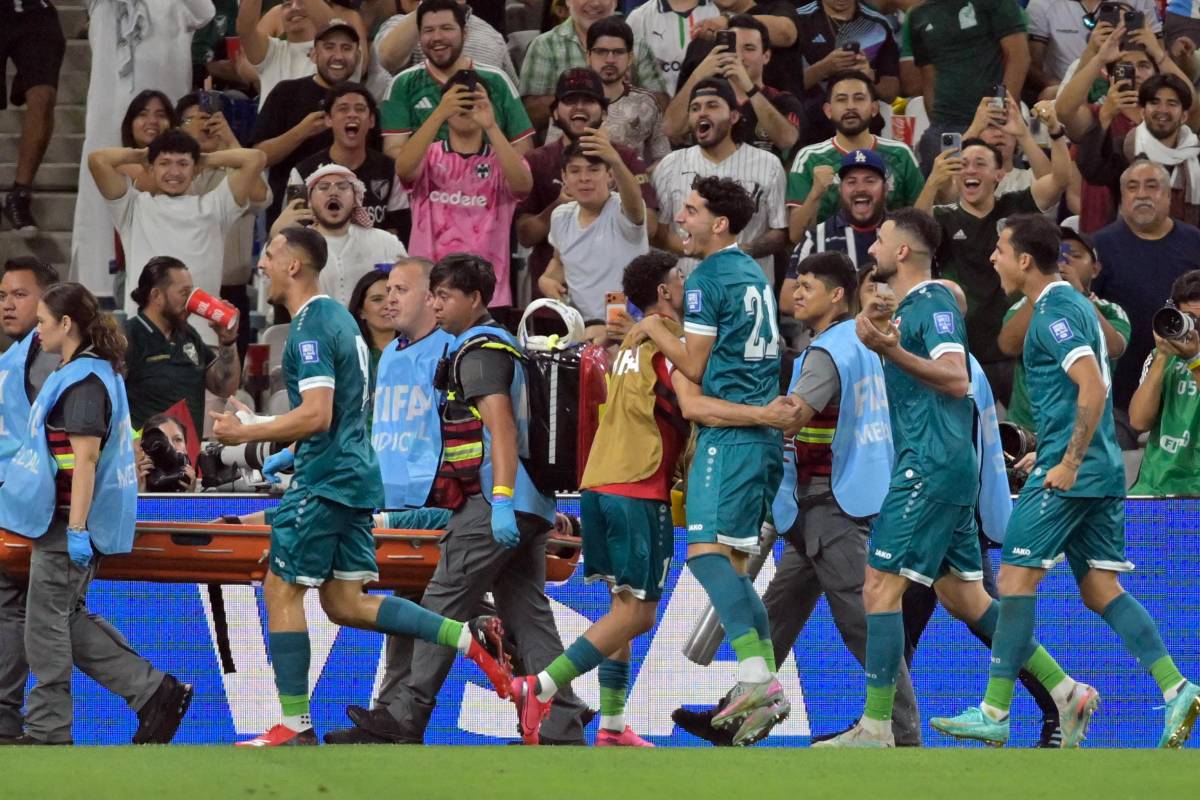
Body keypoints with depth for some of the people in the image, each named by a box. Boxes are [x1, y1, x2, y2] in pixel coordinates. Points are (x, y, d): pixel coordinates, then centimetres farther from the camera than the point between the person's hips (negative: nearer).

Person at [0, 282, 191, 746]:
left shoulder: (83, 381, -17)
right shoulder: (83, 373, 16)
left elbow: (85, 456, -23)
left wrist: (76, 529, -25)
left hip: (68, 521, -10)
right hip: (65, 520, 10)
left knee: (47, 624, -2)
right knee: (68, 621, 14)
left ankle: (46, 730, 4)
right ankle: (153, 693, 12)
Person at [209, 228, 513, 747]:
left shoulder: (310, 329, -15)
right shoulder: (338, 316, 17)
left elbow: (316, 415, -24)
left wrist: (244, 433, -18)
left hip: (325, 480, -10)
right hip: (354, 474, 10)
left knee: (281, 589, -2)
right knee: (345, 603, 9)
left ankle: (295, 724, -2)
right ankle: (469, 637, 2)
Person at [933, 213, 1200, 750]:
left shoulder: (1054, 313, -13)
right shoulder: (1074, 304, 18)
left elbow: (1093, 388, -24)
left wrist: (1069, 464, -21)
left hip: (1068, 475, -10)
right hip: (1103, 473, 10)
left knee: (1016, 579, -5)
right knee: (1100, 589, 7)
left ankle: (994, 713, -4)